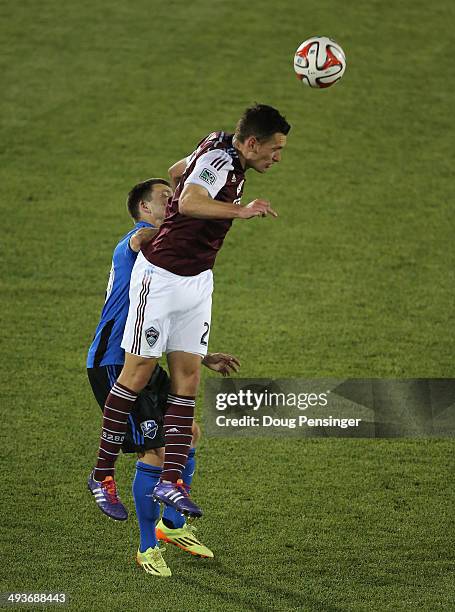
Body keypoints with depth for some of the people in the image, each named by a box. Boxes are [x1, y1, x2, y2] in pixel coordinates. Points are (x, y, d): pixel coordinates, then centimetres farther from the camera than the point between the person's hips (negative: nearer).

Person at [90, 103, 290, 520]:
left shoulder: (222, 150, 6)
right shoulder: (219, 161, -21)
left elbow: (180, 170, 24)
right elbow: (189, 203, -41)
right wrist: (240, 211, -45)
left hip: (197, 281, 9)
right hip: (161, 277, -9)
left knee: (188, 376, 0)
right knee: (140, 371, -2)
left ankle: (171, 480, -2)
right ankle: (103, 471, 10)